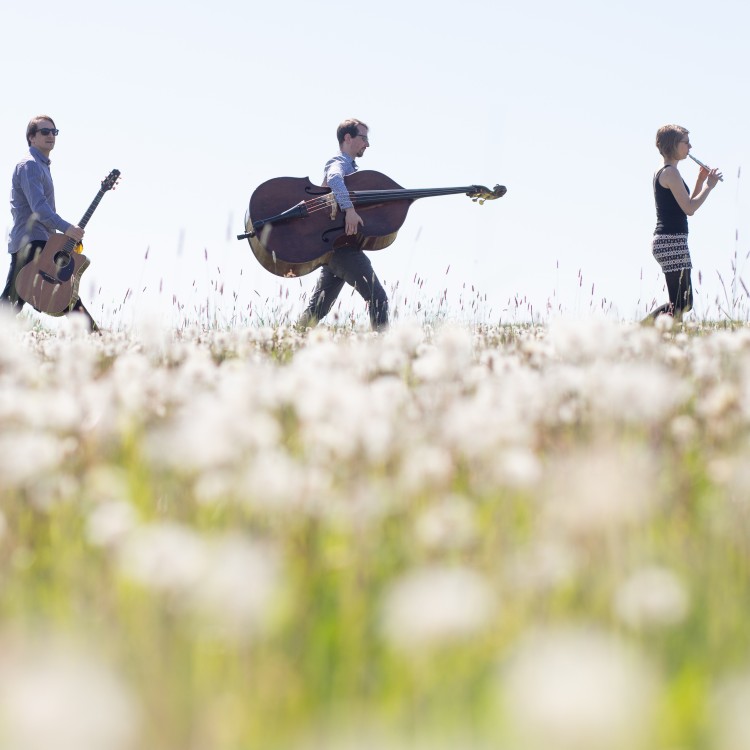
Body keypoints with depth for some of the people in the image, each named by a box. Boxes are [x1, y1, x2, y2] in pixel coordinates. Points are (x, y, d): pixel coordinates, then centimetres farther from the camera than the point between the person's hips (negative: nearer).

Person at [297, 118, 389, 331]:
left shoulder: (349, 166, 22)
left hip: (334, 244, 10)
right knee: (377, 298, -13)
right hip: (343, 244, -10)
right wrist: (349, 209, -42)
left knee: (319, 306, 10)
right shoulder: (340, 162, -8)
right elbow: (334, 179, -31)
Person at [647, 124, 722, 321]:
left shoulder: (662, 172, 19)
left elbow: (685, 205, 24)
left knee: (684, 303, 14)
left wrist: (701, 181, 16)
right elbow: (689, 208, -18)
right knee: (680, 305, -12)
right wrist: (708, 186, -6)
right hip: (671, 241, -10)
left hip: (665, 241, 10)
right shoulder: (670, 172, -12)